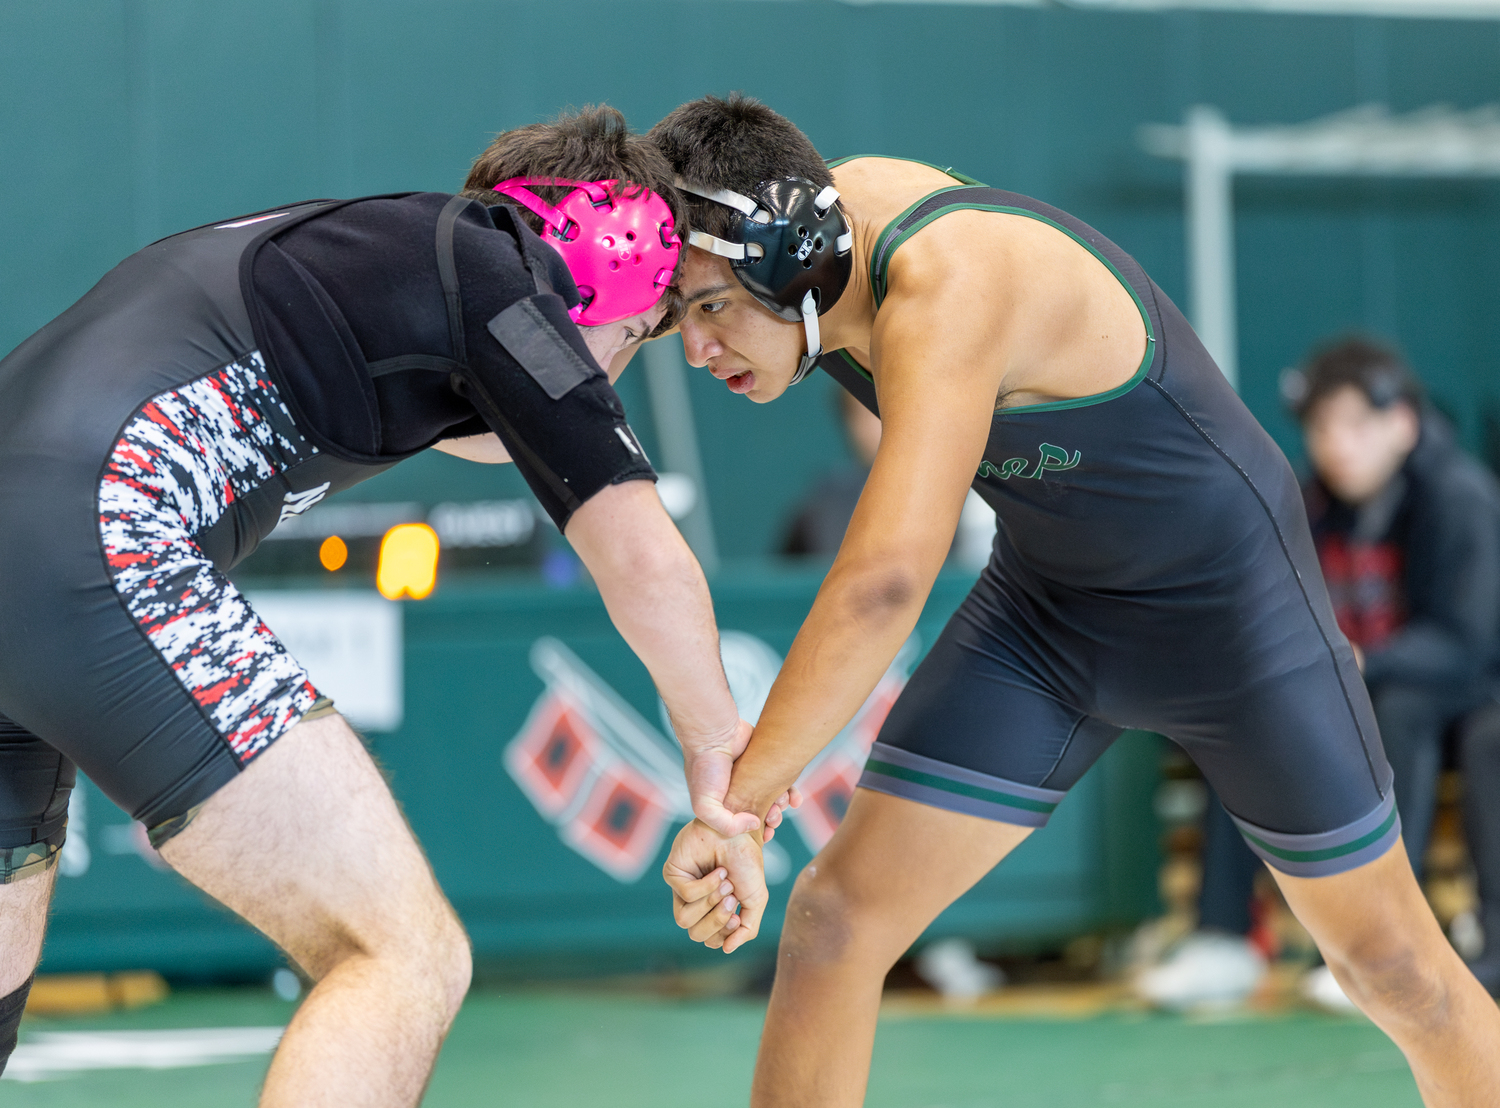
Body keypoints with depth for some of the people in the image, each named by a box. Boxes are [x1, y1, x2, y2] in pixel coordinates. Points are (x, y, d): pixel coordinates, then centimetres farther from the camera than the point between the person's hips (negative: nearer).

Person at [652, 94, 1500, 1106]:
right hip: (1046, 605, 7)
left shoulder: (949, 293, -38)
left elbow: (887, 581, -50)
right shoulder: (837, 207, -14)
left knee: (1392, 966, 8)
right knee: (833, 922, -8)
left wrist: (732, 806, -51)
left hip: (1231, 599, -7)